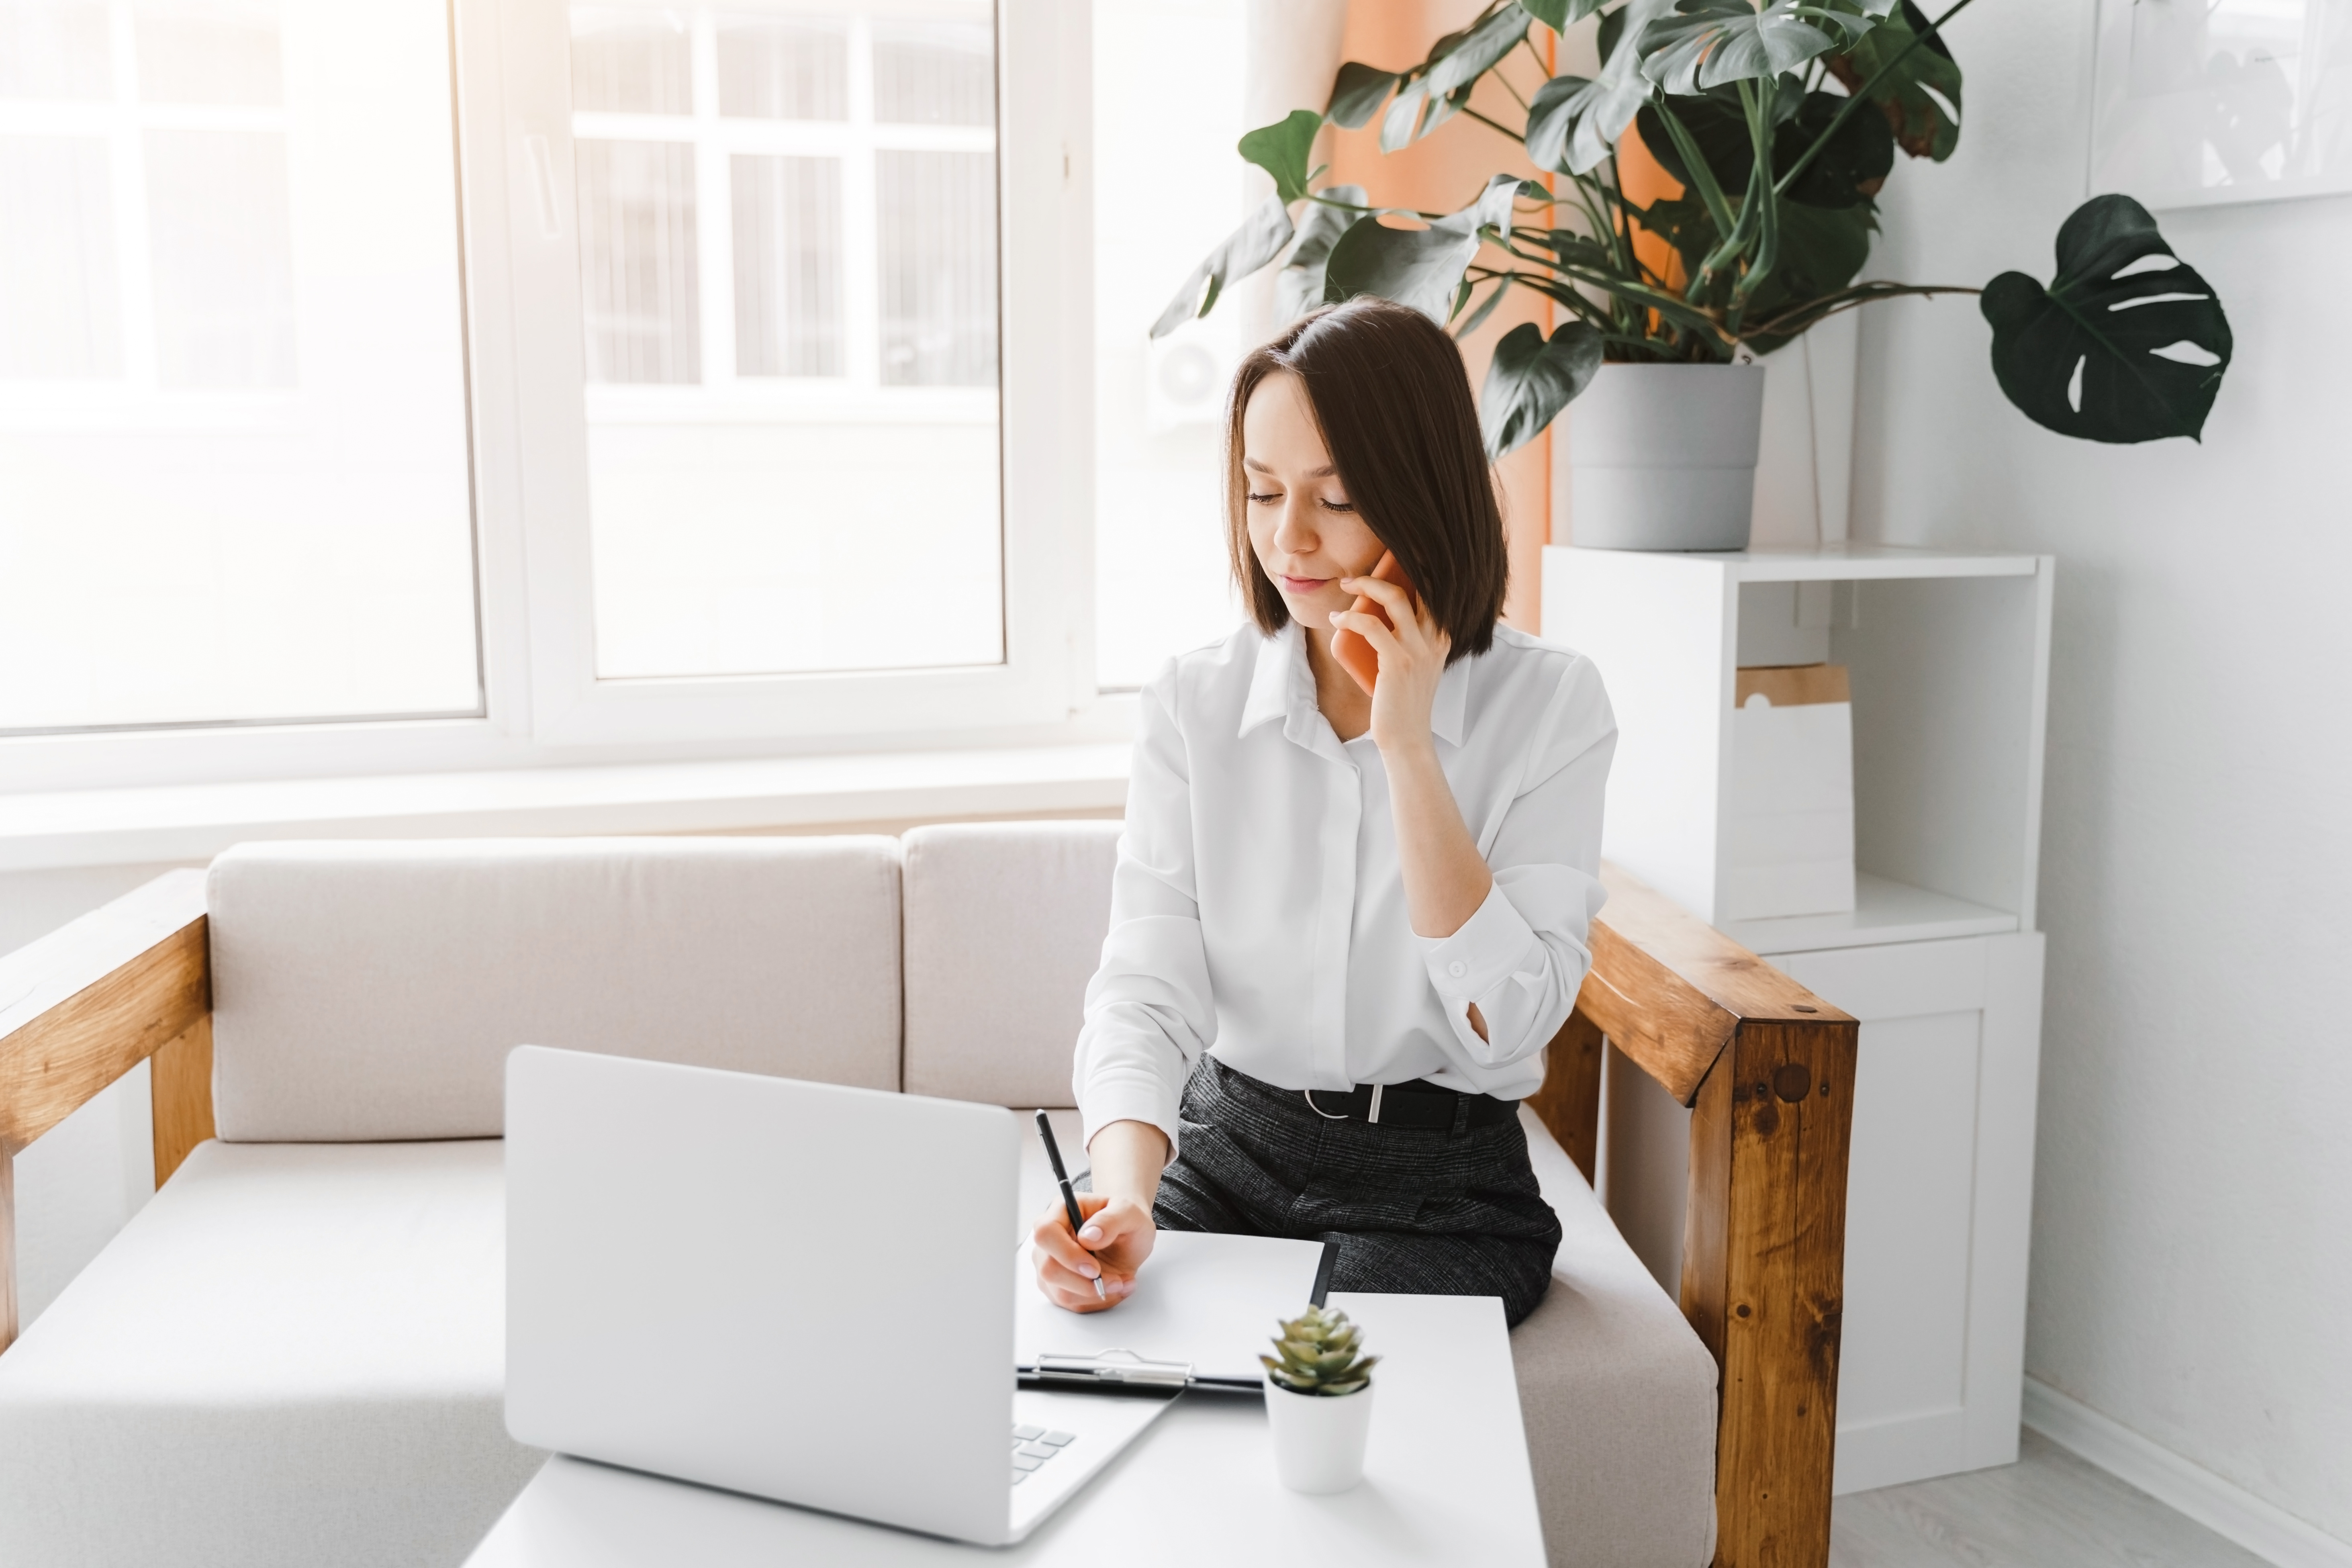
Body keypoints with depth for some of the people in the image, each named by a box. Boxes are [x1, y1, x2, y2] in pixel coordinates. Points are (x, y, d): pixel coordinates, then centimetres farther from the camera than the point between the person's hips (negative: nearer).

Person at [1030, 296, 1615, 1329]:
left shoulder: (1548, 704, -8)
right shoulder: (1193, 705, -2)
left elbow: (1507, 1024, -16)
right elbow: (1146, 988, -10)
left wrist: (1406, 744, -21)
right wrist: (1123, 1195, -30)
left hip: (1439, 1191, -2)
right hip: (1225, 1156, 2)